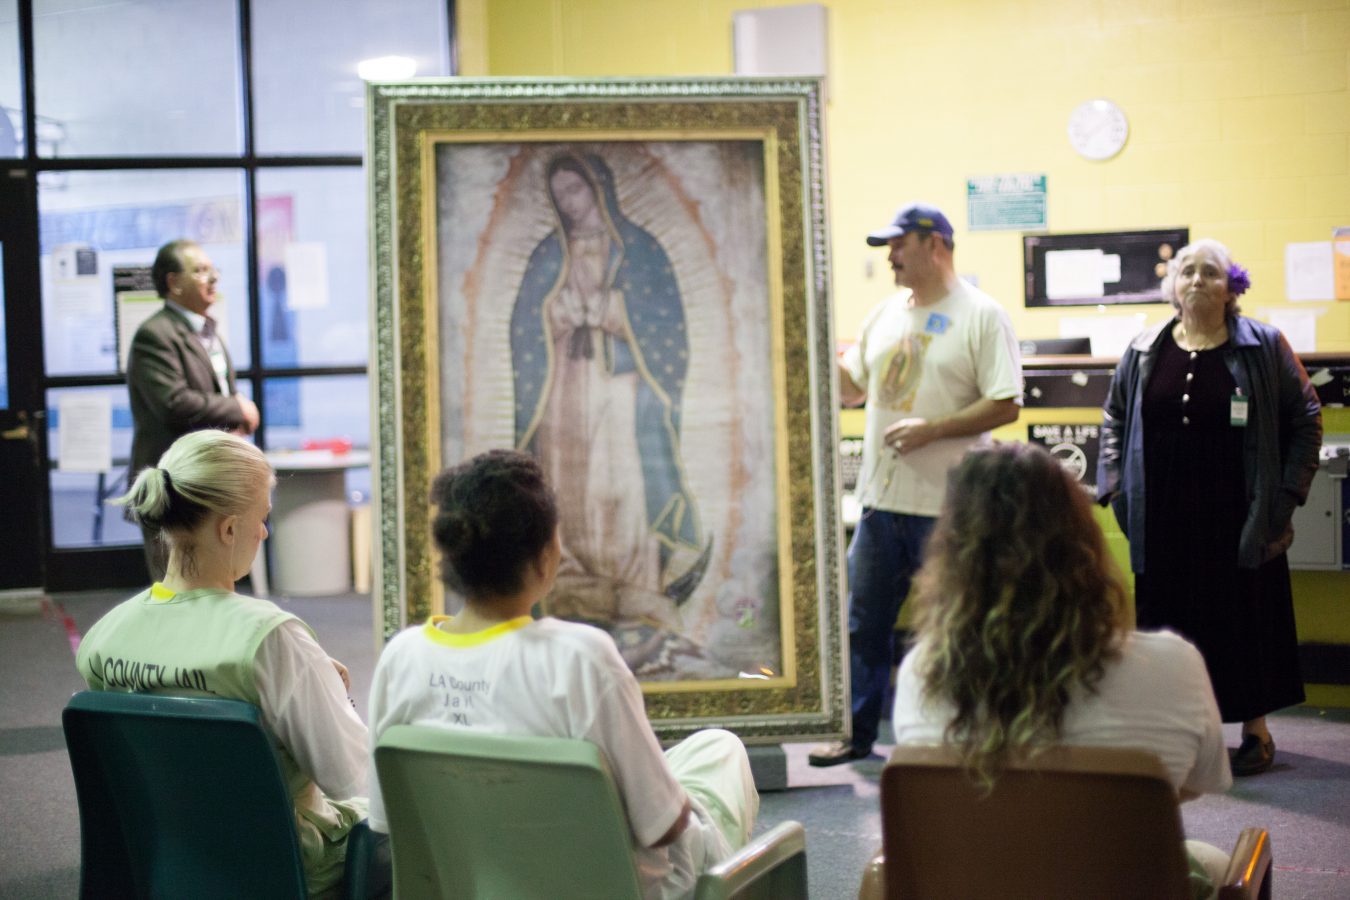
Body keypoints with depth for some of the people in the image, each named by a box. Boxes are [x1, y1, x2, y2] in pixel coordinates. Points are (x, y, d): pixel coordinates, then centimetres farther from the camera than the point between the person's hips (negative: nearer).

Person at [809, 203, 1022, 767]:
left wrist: (931, 429, -19)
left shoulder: (981, 315, -7)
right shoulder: (885, 314, 13)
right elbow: (850, 387, 20)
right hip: (881, 499, 7)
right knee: (864, 622, 11)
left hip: (949, 507, -6)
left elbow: (1006, 405, -13)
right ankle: (857, 734, 22)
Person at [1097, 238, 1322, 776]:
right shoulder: (1145, 353, 6)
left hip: (1238, 520, -2)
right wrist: (1115, 488, 7)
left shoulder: (1264, 348, 0)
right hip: (1164, 522, 2)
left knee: (1245, 619, 4)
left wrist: (1287, 493, -3)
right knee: (1169, 620, 5)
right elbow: (1113, 418, 16)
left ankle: (1256, 731, 17)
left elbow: (1306, 418, 4)